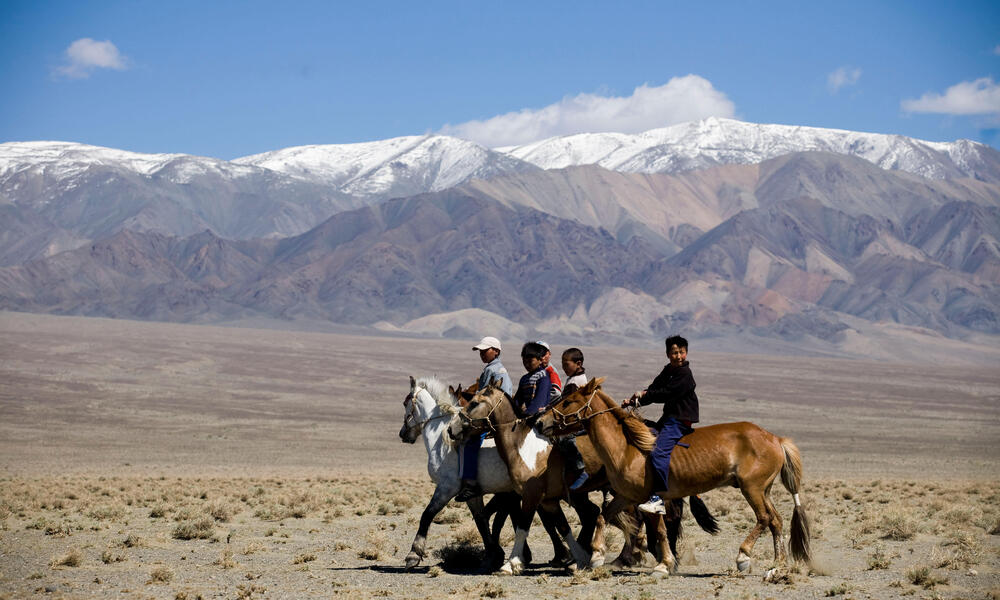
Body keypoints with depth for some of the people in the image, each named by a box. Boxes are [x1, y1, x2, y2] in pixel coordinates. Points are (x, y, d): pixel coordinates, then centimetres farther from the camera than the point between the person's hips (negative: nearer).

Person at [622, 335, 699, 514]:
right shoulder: (668, 371, 15)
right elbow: (654, 389, 11)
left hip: (680, 421, -10)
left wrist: (644, 395, -9)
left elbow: (665, 394, -20)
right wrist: (634, 400, -4)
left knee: (659, 452, -25)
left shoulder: (685, 375, -14)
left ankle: (658, 499, -31)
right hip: (669, 418, 11)